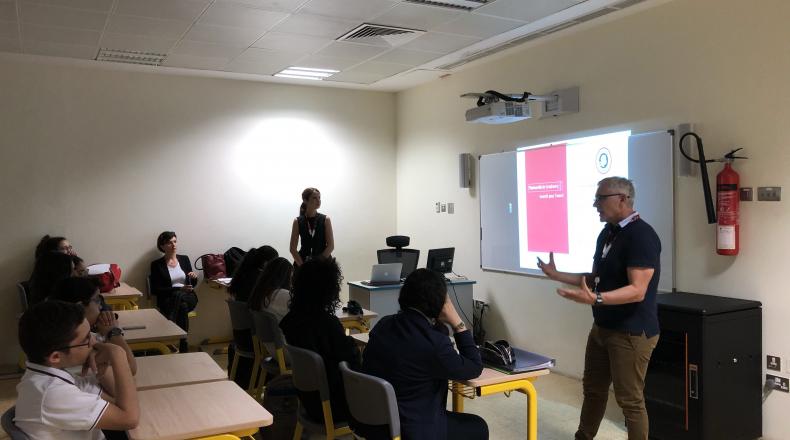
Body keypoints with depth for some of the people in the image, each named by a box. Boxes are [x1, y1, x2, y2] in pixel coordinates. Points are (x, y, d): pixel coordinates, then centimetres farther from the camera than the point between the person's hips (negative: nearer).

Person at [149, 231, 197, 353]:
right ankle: (183, 346, -35)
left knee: (179, 296, -35)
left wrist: (194, 278, -6)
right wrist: (179, 289, -14)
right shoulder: (156, 265, 4)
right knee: (182, 307, -36)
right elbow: (155, 290, -4)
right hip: (167, 300, -2)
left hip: (188, 297, 2)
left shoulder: (184, 259, 14)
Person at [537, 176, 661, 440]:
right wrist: (557, 275, 13)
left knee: (630, 400, 0)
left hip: (632, 333, -9)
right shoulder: (607, 233, 10)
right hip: (602, 327, 9)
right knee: (593, 389, 19)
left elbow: (637, 290, -26)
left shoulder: (641, 236, -19)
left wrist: (595, 299, -39)